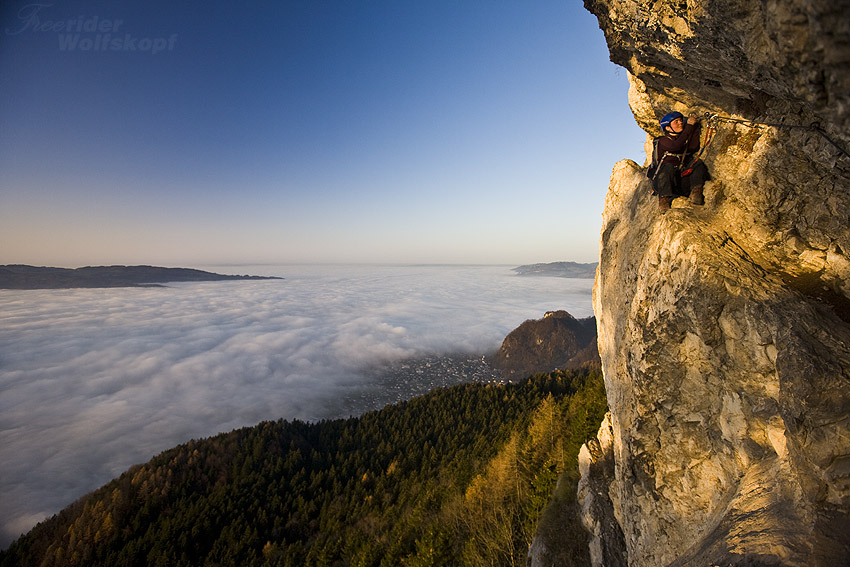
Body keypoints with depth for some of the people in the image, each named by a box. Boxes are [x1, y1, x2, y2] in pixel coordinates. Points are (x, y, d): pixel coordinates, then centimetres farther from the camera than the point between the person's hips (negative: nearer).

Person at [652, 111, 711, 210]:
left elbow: (693, 148, -2)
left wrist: (696, 127, 1)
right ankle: (664, 198, -34)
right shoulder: (662, 141, 5)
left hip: (681, 182, 5)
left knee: (698, 162, -14)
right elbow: (676, 147, -17)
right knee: (668, 166, -33)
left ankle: (696, 191, -28)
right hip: (662, 182, -5)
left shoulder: (684, 139, 21)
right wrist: (689, 126, -9)